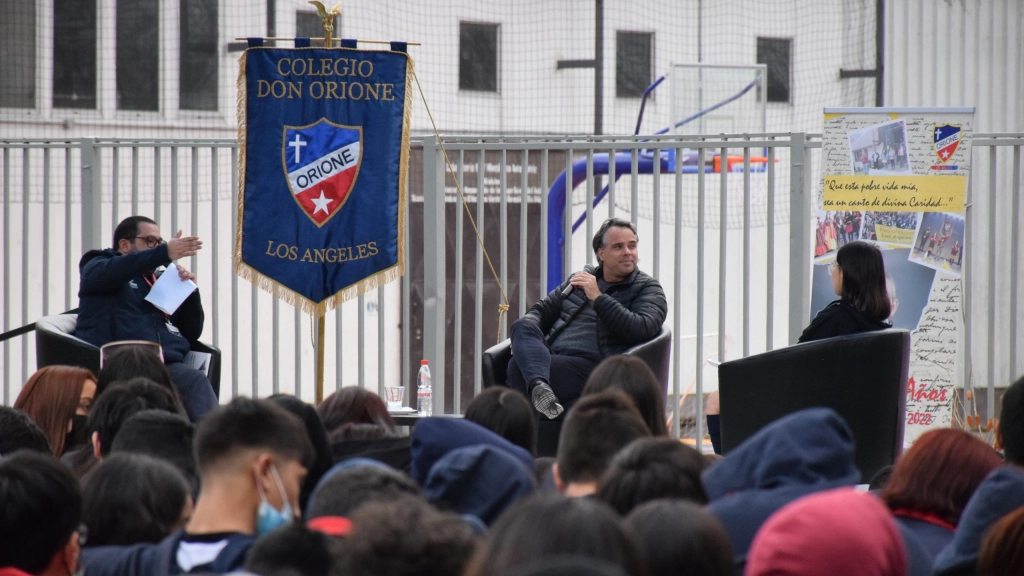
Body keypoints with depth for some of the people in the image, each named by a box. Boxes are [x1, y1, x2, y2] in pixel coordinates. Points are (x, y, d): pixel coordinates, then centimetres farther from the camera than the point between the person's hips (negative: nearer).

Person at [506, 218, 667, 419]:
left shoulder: (648, 289, 10)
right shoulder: (579, 280, 27)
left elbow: (641, 330, -8)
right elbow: (541, 310, 28)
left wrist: (598, 297, -10)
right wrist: (523, 338, 4)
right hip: (550, 357, 6)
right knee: (523, 326, -31)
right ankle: (539, 386, -54)